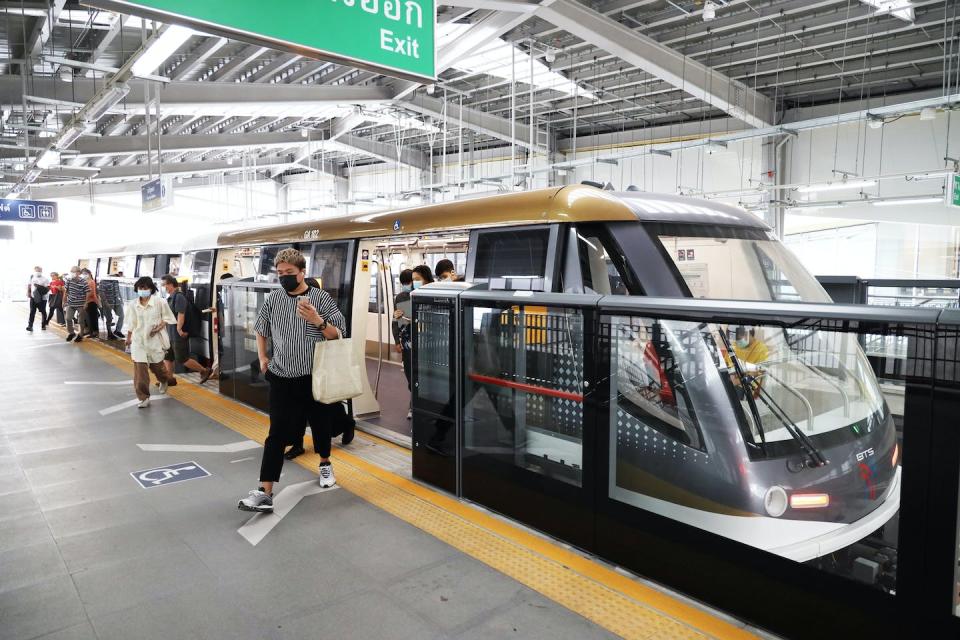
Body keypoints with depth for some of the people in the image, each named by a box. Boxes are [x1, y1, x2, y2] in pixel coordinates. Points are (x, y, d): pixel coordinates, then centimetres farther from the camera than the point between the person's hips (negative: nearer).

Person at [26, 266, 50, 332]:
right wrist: (28, 293, 2)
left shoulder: (45, 279, -4)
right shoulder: (32, 277, 7)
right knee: (32, 311, -4)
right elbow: (29, 286, 14)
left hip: (42, 298, -2)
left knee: (43, 312, 7)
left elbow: (48, 288, -8)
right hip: (33, 297, 2)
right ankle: (30, 325, -7)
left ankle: (43, 325, 19)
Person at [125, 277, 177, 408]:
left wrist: (159, 327, -17)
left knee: (156, 365, 13)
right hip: (138, 340, 2)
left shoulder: (159, 302, -9)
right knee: (140, 369, -5)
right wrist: (128, 338, 19)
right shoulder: (133, 305, 0)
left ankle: (164, 380, 49)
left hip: (155, 339, -2)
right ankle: (143, 398, 3)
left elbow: (167, 317, -1)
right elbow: (131, 323, 12)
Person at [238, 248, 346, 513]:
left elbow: (338, 336, -9)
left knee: (320, 424, 16)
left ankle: (325, 464, 43)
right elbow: (261, 329, 18)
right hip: (282, 379, 1)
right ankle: (265, 492, -2)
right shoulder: (273, 299, 1)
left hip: (314, 377, -1)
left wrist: (317, 320, -25)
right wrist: (262, 358, 10)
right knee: (277, 434, -3)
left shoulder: (321, 298, -8)